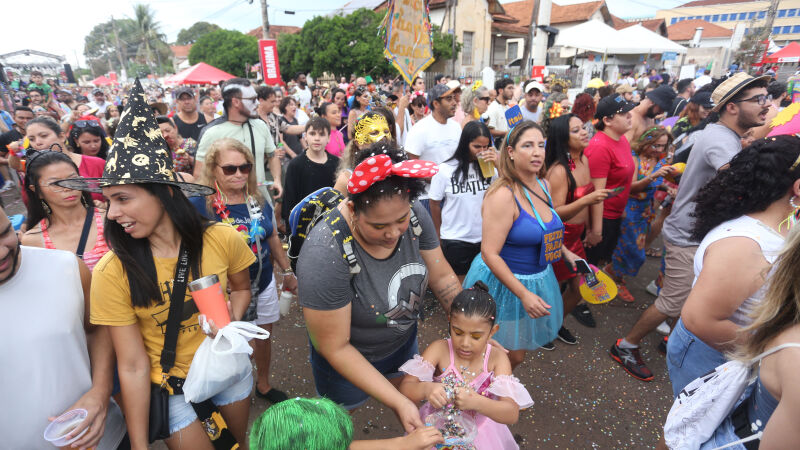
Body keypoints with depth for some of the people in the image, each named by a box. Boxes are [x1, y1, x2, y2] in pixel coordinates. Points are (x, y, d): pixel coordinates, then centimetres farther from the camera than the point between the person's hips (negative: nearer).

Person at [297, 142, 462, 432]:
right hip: (348, 358, -4)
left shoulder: (413, 215, -22)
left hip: (403, 340, 5)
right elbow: (335, 348, -28)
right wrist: (397, 402, -28)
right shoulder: (324, 255, -37)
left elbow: (442, 277, -9)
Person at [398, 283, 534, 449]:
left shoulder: (497, 359, -12)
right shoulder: (439, 349, -13)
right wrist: (426, 389, -41)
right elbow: (405, 388, -18)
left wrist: (476, 402, -40)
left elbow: (512, 414, -21)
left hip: (479, 434, 0)